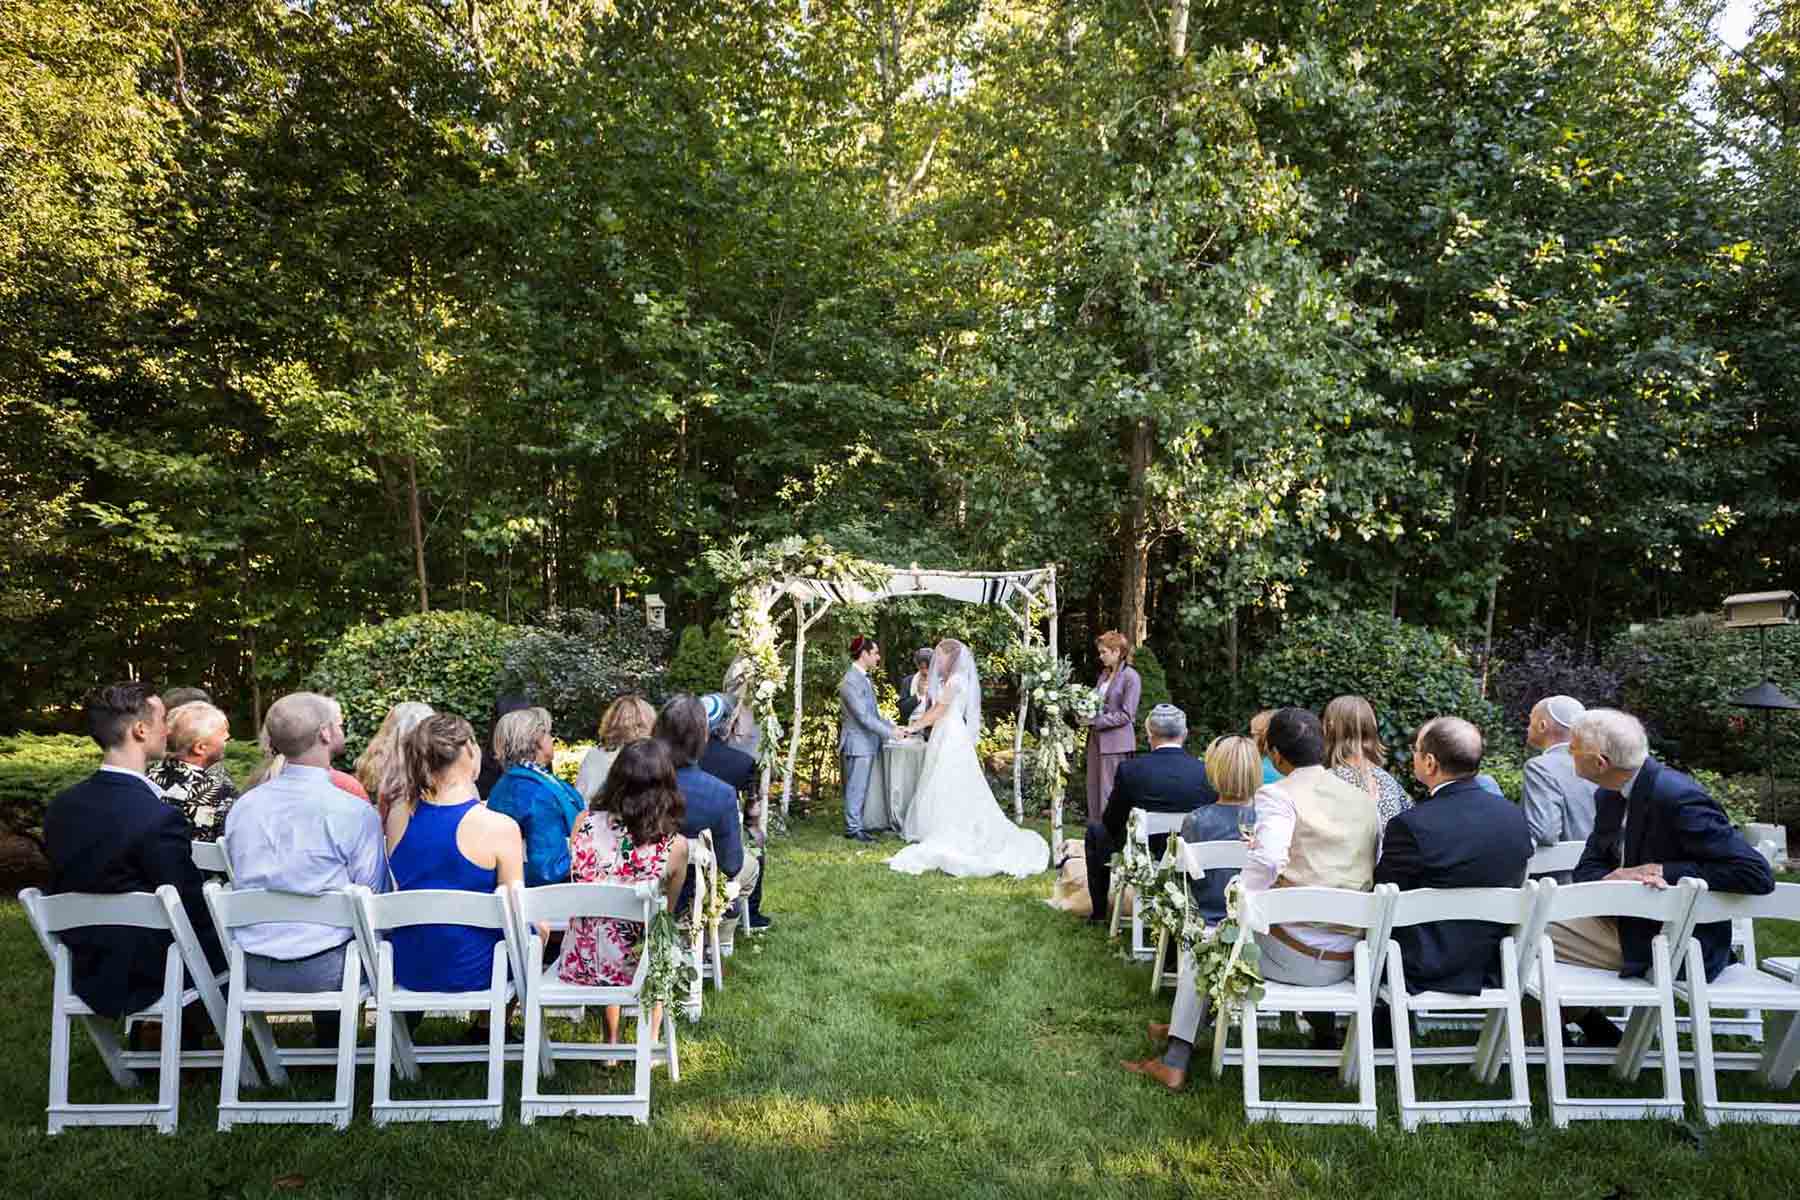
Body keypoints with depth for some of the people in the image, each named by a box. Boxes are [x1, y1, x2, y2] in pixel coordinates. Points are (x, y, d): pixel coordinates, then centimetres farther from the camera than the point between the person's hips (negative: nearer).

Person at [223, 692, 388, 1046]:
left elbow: (241, 884, 14)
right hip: (323, 971, -5)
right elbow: (374, 900, -9)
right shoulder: (354, 812, -17)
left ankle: (327, 1037, 38)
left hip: (254, 969, 6)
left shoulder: (241, 807, 0)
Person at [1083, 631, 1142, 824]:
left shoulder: (1130, 677, -10)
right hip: (1096, 739, 7)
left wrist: (1096, 721, -16)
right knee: (1093, 788, 9)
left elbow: (1126, 715, -14)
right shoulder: (1104, 674, 12)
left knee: (1110, 792, -3)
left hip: (1116, 742, -7)